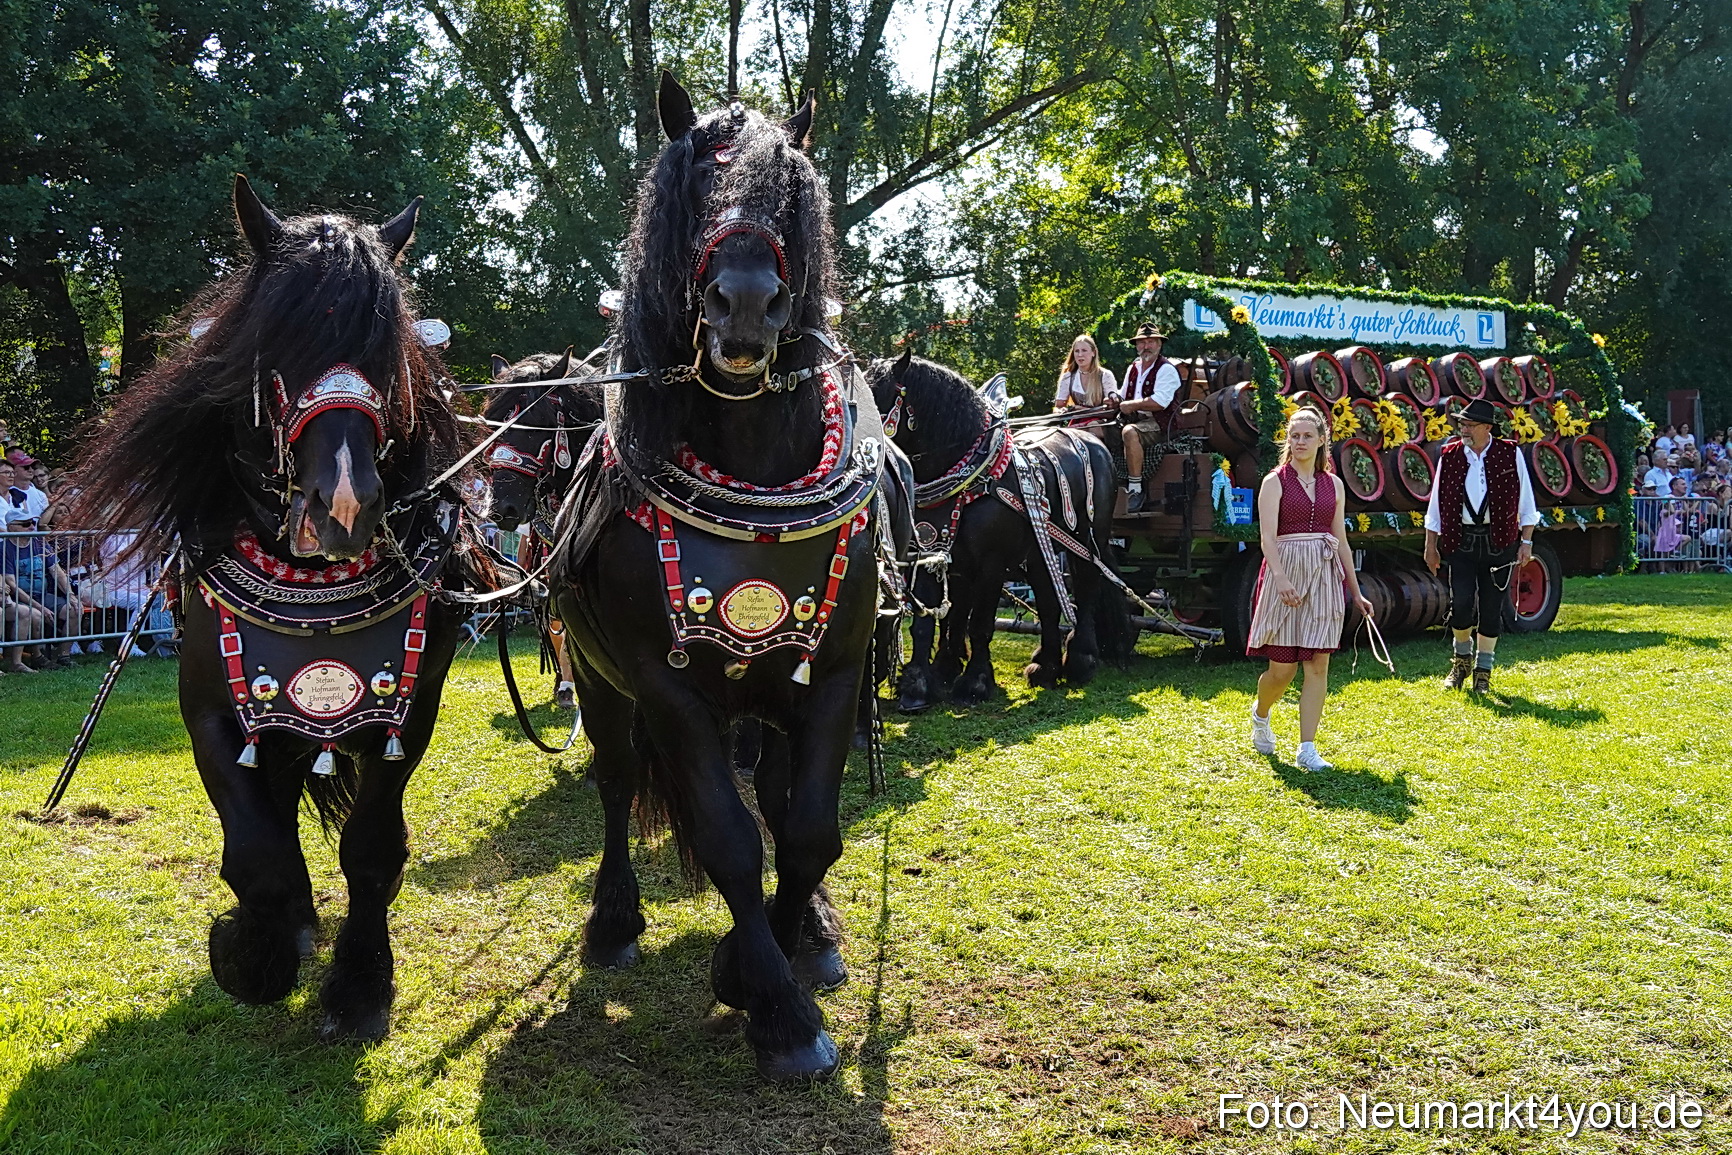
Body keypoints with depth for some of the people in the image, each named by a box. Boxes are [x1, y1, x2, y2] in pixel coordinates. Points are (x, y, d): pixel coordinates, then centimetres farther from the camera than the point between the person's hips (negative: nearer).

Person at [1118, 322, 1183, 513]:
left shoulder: (1167, 369, -4)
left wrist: (1132, 405, -12)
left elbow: (1160, 402, -18)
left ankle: (1135, 488, -36)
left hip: (1159, 424, -8)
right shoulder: (1132, 368, 19)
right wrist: (1115, 402, 0)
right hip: (1134, 419, 8)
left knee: (1130, 432, -38)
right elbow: (1123, 399, 23)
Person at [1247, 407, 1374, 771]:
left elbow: (1341, 541, 15)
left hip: (1325, 577, 4)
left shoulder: (1333, 484, 11)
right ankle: (1260, 713, 33)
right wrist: (1280, 578, -30)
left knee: (1318, 664, -2)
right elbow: (1268, 537, -14)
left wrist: (1356, 591, 14)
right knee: (1282, 668, 0)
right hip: (1286, 574, -3)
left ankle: (1307, 749, 3)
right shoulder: (1275, 482, -2)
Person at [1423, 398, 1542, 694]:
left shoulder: (1510, 453, 0)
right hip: (1461, 540, 0)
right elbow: (1436, 503, 9)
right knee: (1461, 603, -9)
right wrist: (1431, 545, 8)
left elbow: (1525, 502, 4)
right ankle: (1462, 658, 18)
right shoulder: (1449, 455, 4)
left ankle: (1483, 670, 17)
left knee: (1491, 607, 4)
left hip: (1498, 542, 0)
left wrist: (1526, 541, 1)